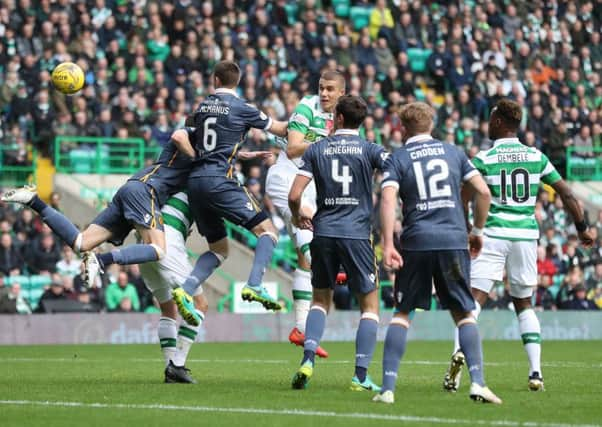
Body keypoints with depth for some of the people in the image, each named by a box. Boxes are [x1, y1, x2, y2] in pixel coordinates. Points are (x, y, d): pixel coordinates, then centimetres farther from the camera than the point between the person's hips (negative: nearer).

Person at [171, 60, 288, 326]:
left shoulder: (203, 107, 15)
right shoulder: (240, 108, -3)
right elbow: (280, 130, 7)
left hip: (196, 181, 7)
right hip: (219, 181, -7)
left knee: (219, 249, 15)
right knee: (267, 230, -2)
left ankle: (185, 292, -3)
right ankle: (254, 286, -20)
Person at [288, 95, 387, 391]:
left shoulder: (316, 150, 5)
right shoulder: (370, 150, -1)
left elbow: (294, 195, 0)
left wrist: (298, 217, 20)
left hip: (323, 233, 3)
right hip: (356, 234, -2)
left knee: (320, 300, 18)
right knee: (370, 305, 7)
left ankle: (308, 359, -2)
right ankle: (361, 375, -1)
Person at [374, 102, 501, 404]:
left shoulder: (397, 158, 6)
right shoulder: (453, 152, 13)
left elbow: (388, 200, -9)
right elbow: (483, 191, 8)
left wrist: (388, 244, -14)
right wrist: (478, 230, 20)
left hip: (416, 243, -1)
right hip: (454, 240, 1)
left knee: (401, 313, 8)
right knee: (464, 314, 9)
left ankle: (388, 387, 0)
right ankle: (478, 382, -5)